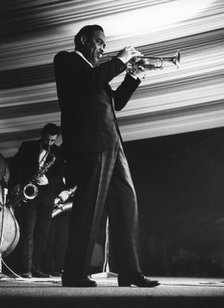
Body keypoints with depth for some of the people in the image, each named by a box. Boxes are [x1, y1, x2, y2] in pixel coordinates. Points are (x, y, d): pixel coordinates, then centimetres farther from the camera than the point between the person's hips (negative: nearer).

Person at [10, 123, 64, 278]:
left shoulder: (58, 153, 7)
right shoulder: (27, 147, 5)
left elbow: (61, 176, 3)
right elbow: (16, 165, 4)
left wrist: (48, 180, -16)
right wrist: (17, 184, -9)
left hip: (47, 197, 2)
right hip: (30, 194, -2)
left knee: (42, 234, 2)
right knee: (28, 231, -10)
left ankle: (36, 268, 8)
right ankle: (26, 269, -11)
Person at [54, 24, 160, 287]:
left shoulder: (93, 69, 29)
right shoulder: (66, 59, 4)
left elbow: (115, 102, 27)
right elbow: (92, 80, -16)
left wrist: (134, 76, 18)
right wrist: (120, 60, -4)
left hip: (110, 144, 9)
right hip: (89, 143, -9)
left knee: (126, 201, 5)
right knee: (90, 206, -10)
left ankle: (129, 272, 8)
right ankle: (75, 274, -3)